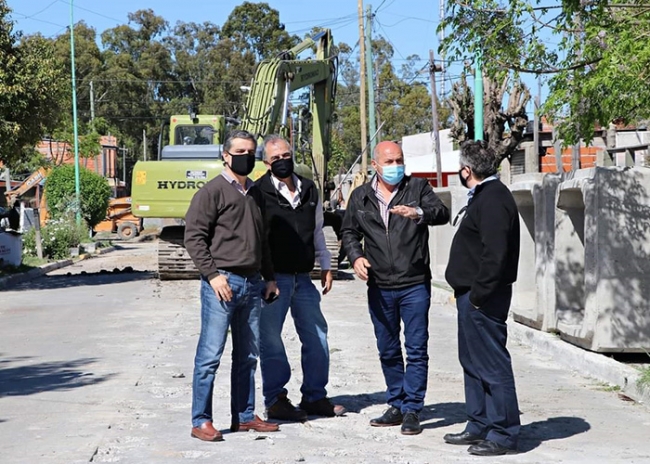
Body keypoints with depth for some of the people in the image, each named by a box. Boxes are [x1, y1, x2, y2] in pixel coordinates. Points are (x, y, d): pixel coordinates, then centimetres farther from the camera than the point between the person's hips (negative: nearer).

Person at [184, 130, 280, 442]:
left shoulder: (255, 194, 18)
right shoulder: (213, 191, -5)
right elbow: (194, 236, -10)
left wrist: (269, 277, 19)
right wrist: (213, 275, -16)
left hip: (251, 284, 7)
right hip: (222, 283, -7)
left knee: (248, 355, 12)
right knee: (210, 354, -5)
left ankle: (245, 416, 21)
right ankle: (201, 421, 0)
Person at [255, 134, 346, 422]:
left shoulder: (309, 190, 12)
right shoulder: (259, 192, -6)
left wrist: (325, 266, 18)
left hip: (303, 278, 6)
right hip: (272, 278, -5)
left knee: (317, 336, 9)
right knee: (270, 341, 1)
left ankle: (314, 397, 21)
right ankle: (275, 401, 11)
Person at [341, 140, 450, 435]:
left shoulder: (418, 188, 0)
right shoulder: (360, 197, 8)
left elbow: (442, 213, -14)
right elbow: (349, 232, 16)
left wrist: (419, 213, -35)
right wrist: (356, 256, -4)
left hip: (415, 285, -3)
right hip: (379, 287, 3)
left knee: (416, 349, -3)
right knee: (388, 351, 12)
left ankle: (412, 410, 3)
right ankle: (396, 405, 23)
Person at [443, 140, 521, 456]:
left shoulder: (493, 200, -17)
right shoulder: (484, 195, 16)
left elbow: (495, 254, -25)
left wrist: (478, 294, -22)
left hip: (482, 298, -11)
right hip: (473, 295, 11)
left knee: (492, 365, -5)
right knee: (472, 362, 17)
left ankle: (503, 435, 1)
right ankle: (479, 426, 27)